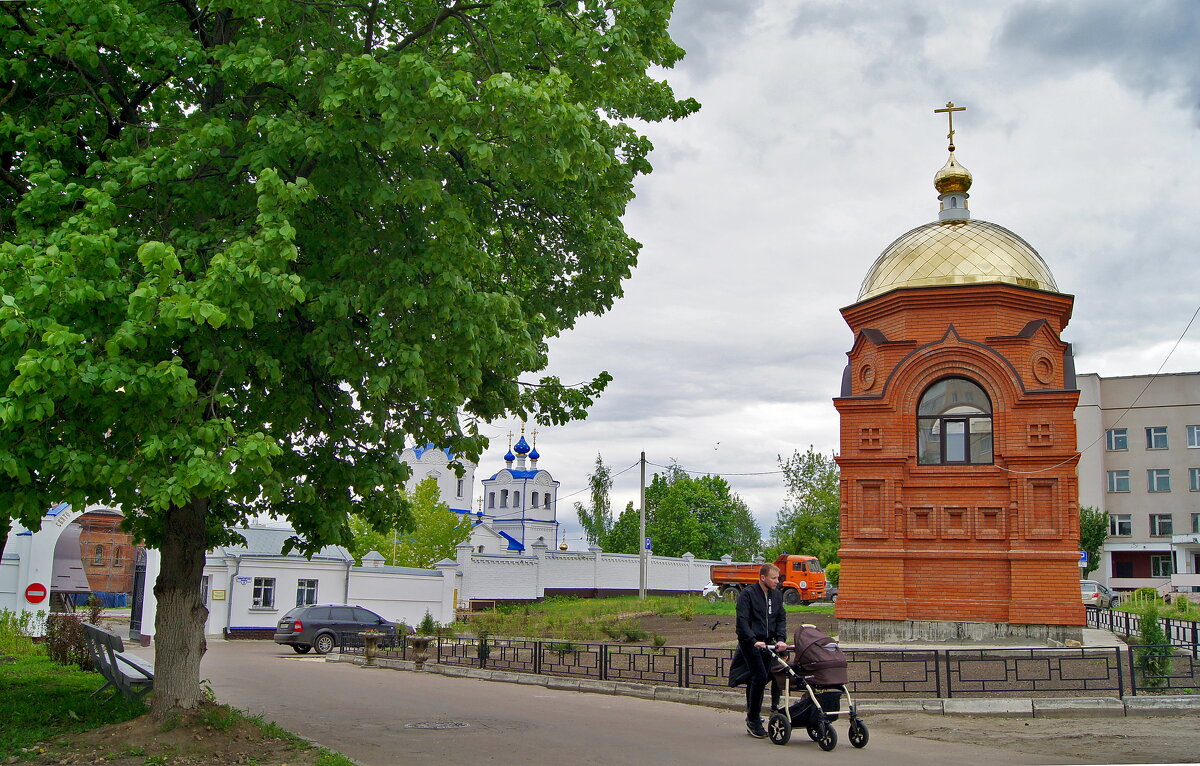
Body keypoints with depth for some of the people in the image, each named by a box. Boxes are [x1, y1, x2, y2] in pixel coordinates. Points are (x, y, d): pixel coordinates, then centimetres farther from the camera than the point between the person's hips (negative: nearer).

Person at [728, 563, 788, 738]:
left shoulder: (777, 595, 11)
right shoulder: (747, 594, -9)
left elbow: (781, 619, 10)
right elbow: (742, 621, -15)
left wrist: (780, 639, -6)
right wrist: (754, 641, -25)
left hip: (767, 642, 7)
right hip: (750, 643, -7)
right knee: (760, 676, -16)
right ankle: (753, 720, -5)